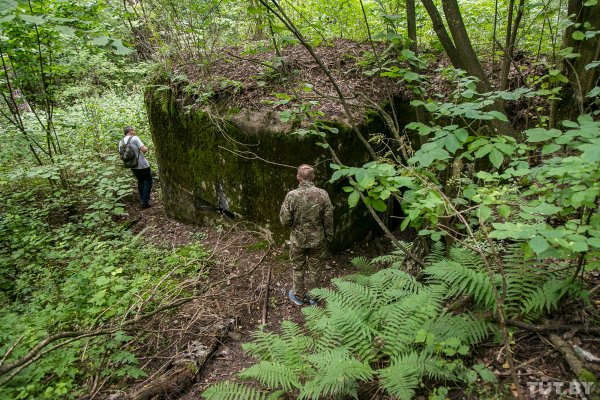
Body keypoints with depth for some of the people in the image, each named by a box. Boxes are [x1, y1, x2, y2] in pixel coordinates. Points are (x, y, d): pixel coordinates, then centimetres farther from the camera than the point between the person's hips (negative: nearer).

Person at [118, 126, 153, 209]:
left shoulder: (121, 142, 5)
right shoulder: (135, 138, -15)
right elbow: (144, 149, -21)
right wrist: (146, 148, 0)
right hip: (142, 165, -7)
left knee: (140, 181, 22)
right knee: (148, 181, 4)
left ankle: (142, 200, 26)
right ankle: (145, 202, -1)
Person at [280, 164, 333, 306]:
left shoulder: (291, 196, -20)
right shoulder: (322, 194, -16)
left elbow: (285, 222, -15)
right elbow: (329, 220, -8)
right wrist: (329, 237, 7)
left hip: (298, 240, -1)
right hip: (318, 240, 1)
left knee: (297, 268, 20)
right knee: (314, 268, 20)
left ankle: (298, 295, 37)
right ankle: (311, 296, 37)